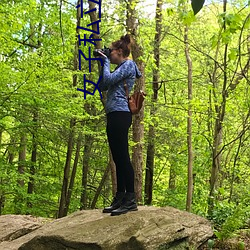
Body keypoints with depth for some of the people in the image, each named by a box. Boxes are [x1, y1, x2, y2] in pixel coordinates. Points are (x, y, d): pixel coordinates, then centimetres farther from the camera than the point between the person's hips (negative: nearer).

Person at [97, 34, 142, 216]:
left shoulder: (128, 64, -2)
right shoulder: (121, 68, 26)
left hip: (120, 114, -10)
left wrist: (106, 61, 1)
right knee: (118, 158, 9)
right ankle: (120, 198, 13)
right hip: (114, 116, 10)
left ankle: (131, 200, -9)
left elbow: (108, 80, -14)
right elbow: (102, 86, 23)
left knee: (122, 157, -11)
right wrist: (101, 65, 19)